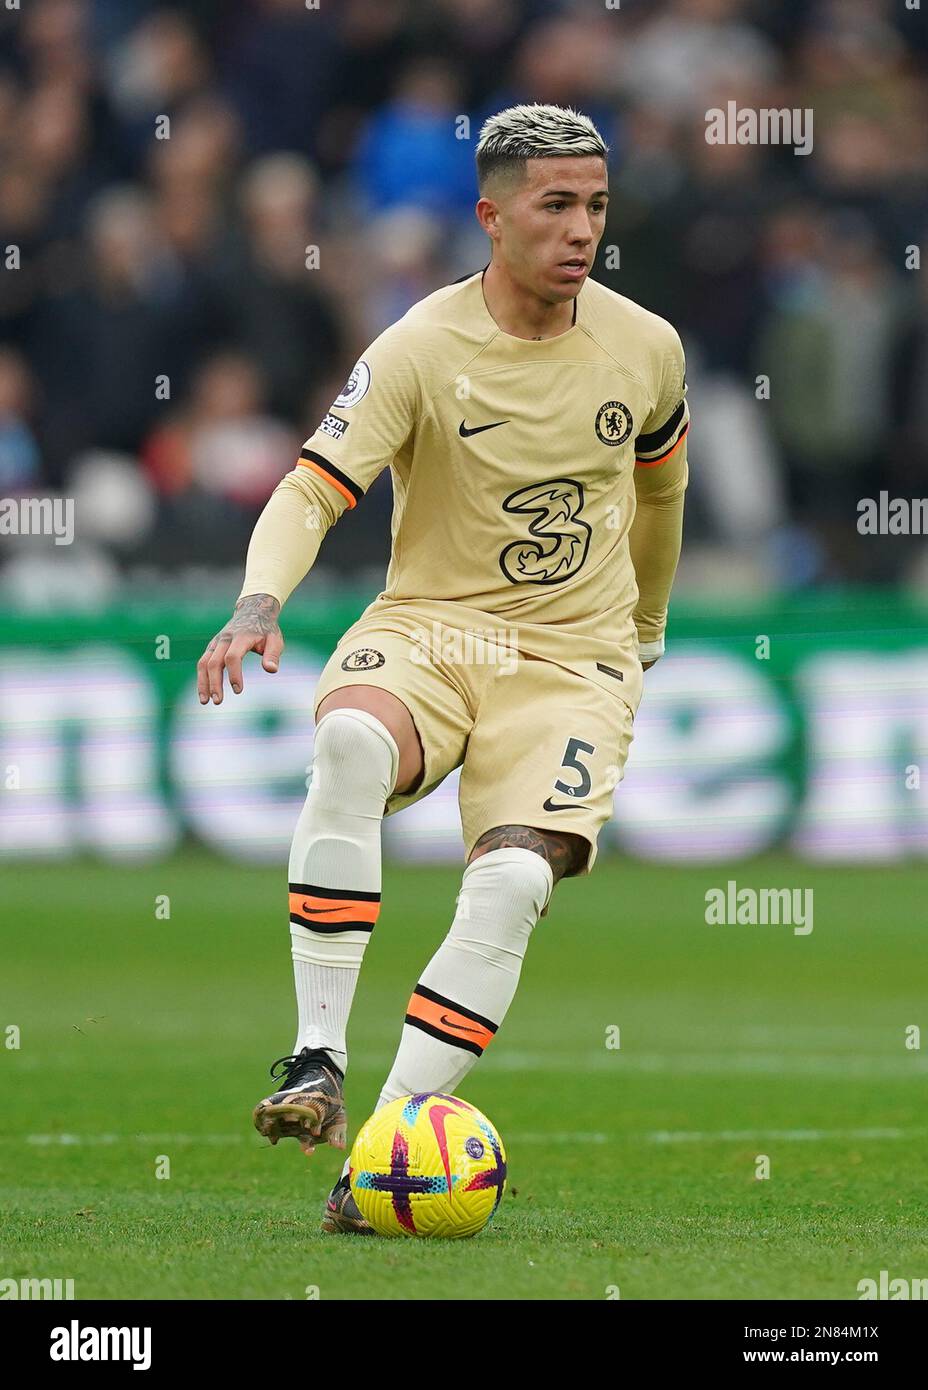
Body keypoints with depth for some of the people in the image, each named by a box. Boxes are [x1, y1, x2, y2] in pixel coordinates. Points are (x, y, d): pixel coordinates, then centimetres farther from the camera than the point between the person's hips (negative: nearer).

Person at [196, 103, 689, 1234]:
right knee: (349, 742, -37)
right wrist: (259, 603, -36)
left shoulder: (645, 347, 1)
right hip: (427, 629, -2)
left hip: (574, 660, 2)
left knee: (512, 883, -23)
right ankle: (317, 1062, -33)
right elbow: (313, 488, -17)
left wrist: (646, 622, 35)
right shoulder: (422, 349, -10)